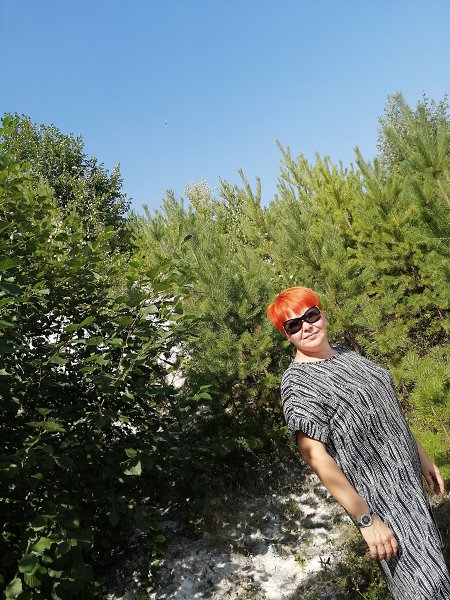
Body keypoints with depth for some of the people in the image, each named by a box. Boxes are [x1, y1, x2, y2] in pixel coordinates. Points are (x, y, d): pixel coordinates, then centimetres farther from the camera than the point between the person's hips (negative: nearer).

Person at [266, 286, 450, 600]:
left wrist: (422, 455, 15)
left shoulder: (345, 352, 4)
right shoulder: (297, 383, -21)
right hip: (377, 496, -8)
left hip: (408, 478, 8)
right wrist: (366, 520, -24)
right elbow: (315, 456, -24)